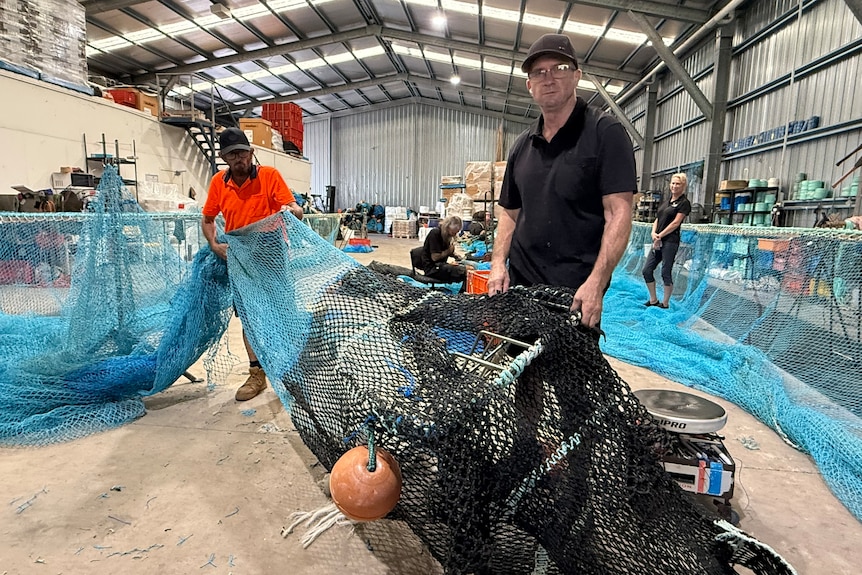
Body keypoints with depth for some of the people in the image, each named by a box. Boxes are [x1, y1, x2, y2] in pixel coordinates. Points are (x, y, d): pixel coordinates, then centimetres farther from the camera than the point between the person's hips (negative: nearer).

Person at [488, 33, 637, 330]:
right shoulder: (522, 145, 12)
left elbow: (619, 213, -12)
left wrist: (596, 283, -21)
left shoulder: (605, 132, -5)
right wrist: (498, 263, 1)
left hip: (577, 292, -5)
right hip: (520, 283, 5)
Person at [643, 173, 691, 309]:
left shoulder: (684, 203, -3)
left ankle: (665, 303, 10)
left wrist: (660, 235, -13)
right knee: (647, 270, 5)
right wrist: (654, 233, -5)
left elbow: (676, 223, -12)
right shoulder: (665, 202, 18)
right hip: (658, 241, 7)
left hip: (670, 241, -7)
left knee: (666, 272, -2)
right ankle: (653, 300, 18)